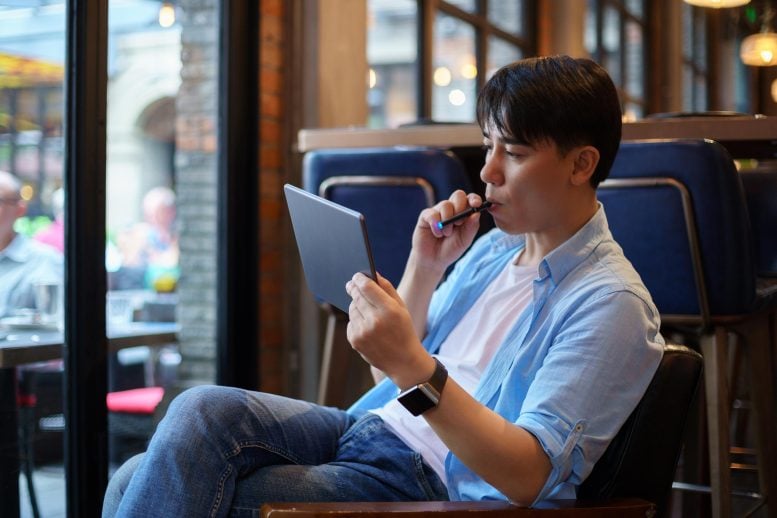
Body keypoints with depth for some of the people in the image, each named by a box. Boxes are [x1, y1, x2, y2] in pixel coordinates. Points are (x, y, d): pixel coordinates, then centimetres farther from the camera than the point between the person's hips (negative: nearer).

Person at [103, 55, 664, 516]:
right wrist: (424, 267, 3)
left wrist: (413, 366, -29)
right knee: (202, 410, -18)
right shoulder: (494, 247, 15)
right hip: (370, 429, 7)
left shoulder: (612, 303, -9)